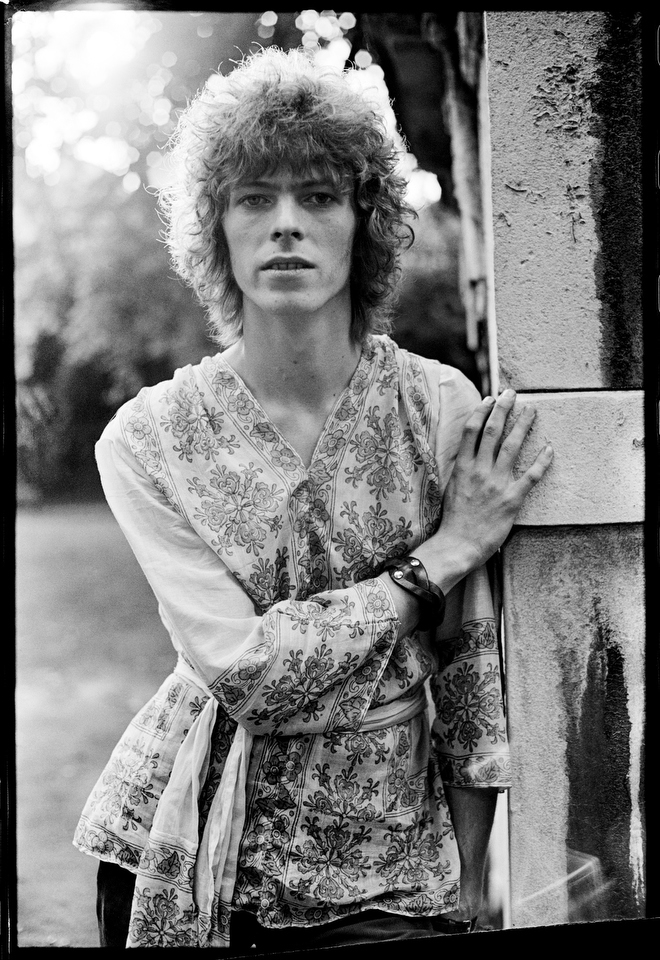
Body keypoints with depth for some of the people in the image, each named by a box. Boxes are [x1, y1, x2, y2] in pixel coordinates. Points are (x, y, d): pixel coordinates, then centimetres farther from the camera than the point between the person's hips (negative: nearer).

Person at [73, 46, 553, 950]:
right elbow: (243, 670, -17)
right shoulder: (149, 437, -9)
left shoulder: (442, 406, -10)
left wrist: (466, 897, -2)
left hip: (384, 860, 0)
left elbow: (476, 673, -5)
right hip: (179, 854, 1)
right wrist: (442, 554, -19)